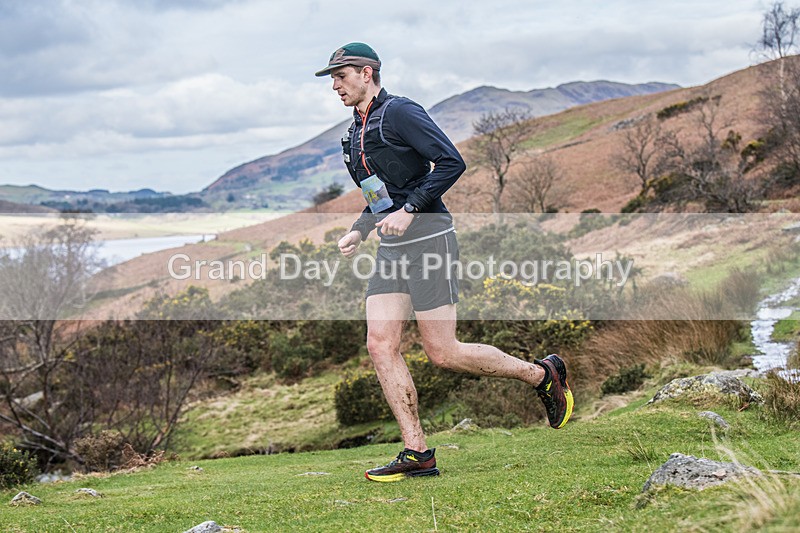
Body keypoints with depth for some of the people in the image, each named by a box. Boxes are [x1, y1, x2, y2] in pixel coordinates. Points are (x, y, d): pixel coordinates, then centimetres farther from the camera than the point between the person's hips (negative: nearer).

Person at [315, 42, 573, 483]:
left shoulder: (400, 113, -10)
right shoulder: (357, 131, 17)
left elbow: (452, 162, -19)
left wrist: (408, 209, -22)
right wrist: (358, 231, 15)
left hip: (427, 238, -9)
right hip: (391, 248, 9)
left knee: (442, 353, -6)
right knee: (380, 343, -4)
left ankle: (542, 374, 14)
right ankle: (418, 454, 0)